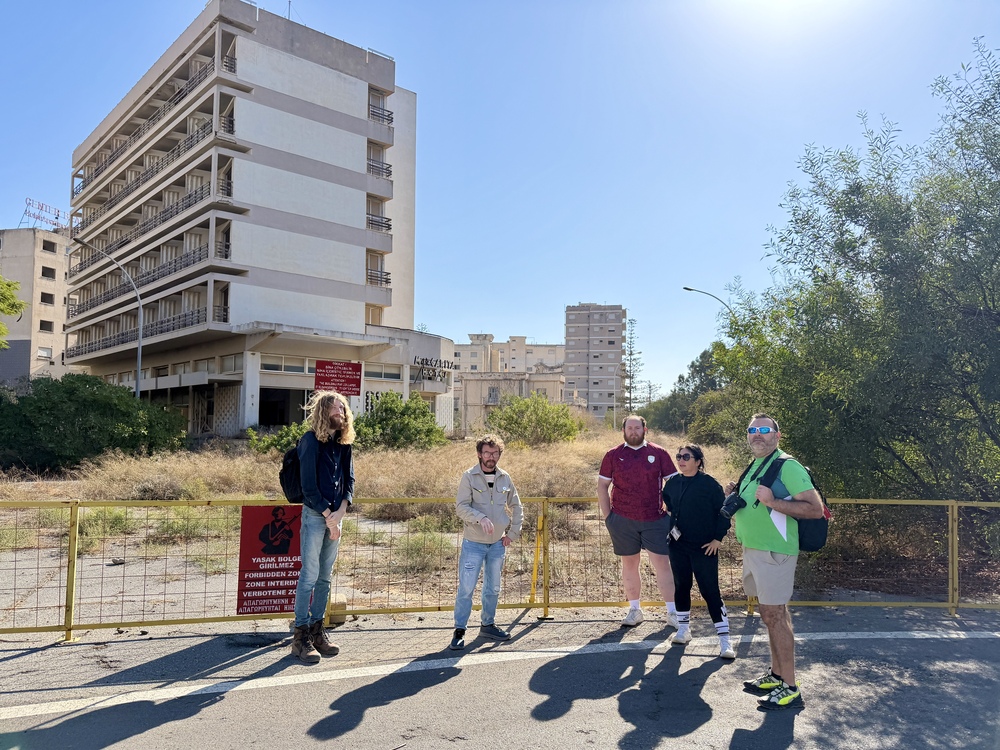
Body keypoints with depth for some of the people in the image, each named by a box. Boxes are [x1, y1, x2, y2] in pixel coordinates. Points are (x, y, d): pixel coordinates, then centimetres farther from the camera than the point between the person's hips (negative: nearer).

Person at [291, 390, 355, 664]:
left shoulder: (344, 442, 10)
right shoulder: (311, 440, -9)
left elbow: (349, 479, 8)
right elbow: (309, 485, -12)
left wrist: (341, 511, -7)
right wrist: (328, 516, -11)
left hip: (335, 515, 6)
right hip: (314, 515, -6)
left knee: (325, 577, 11)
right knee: (309, 576, -4)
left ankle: (317, 630, 20)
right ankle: (301, 636, 5)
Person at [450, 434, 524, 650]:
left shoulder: (505, 478, 5)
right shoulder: (469, 477, -7)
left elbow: (516, 508, 15)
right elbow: (461, 507, -14)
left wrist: (513, 533, 7)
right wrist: (481, 518, -29)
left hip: (498, 544, 4)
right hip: (473, 543, -4)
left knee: (493, 589, 14)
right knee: (466, 588, -5)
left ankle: (487, 625, 31)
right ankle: (459, 631, 7)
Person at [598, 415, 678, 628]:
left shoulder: (658, 453, 2)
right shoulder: (613, 455, 3)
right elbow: (602, 486, 6)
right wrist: (607, 516, 0)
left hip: (655, 520, -1)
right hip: (623, 521, 1)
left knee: (662, 564, 0)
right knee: (629, 564, 11)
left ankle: (672, 612, 9)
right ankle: (634, 610, 23)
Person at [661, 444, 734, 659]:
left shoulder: (710, 484, -11)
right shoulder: (672, 482, 4)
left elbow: (724, 512, -7)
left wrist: (718, 539, -10)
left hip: (704, 548, -5)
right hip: (678, 546, 5)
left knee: (710, 591, -5)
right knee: (681, 587, 13)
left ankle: (724, 639, 1)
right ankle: (683, 629, 28)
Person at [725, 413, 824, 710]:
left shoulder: (787, 466, -13)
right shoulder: (753, 467, 16)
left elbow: (815, 508, -19)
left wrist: (772, 501, -26)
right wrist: (736, 494, 8)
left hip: (773, 551, -9)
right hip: (752, 549, 9)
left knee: (775, 616, -5)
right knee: (769, 615, 16)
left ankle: (790, 688, 4)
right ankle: (776, 675, 27)